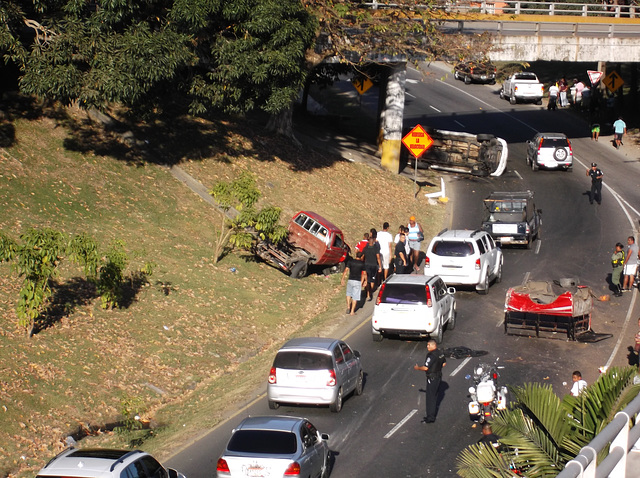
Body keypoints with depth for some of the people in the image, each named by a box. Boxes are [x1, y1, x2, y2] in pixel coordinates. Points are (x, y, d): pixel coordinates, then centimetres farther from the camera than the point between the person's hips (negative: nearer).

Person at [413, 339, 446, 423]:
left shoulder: (431, 355, -23)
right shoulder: (440, 353, 5)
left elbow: (425, 368, -24)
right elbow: (444, 363, 19)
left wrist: (417, 368, -7)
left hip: (432, 378, -9)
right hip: (439, 376, 9)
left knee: (430, 398, -3)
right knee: (435, 396, 18)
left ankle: (430, 418, 1)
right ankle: (432, 415, 26)